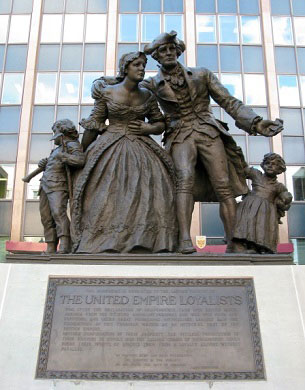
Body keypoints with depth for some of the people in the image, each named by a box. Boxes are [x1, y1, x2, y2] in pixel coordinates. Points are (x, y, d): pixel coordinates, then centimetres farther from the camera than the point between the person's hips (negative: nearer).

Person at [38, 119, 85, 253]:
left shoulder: (72, 145, -1)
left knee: (58, 212, -24)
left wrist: (61, 156, -15)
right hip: (45, 186, 9)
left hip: (58, 187, -9)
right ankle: (51, 249, 0)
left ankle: (64, 246, -32)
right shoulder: (58, 149, 25)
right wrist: (43, 165, 16)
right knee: (47, 218, 1)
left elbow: (80, 160, -20)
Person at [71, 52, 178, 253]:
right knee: (108, 192, -10)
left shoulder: (148, 96, 8)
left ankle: (143, 243, -11)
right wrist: (82, 154, 9)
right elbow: (93, 125, 5)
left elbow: (161, 124, 18)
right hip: (110, 148, -2)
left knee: (150, 187, -13)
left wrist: (149, 128, -4)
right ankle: (103, 243, -3)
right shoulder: (107, 92, 2)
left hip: (140, 149, 2)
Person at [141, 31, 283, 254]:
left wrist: (255, 122, -4)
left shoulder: (202, 75, 12)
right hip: (180, 136, -1)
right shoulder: (152, 85, 10)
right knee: (185, 179, -28)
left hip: (209, 133, 2)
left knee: (223, 186, -11)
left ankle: (233, 244, -9)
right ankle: (185, 242, -36)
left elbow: (228, 101, 7)